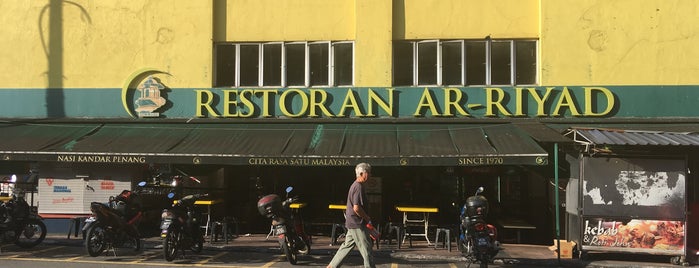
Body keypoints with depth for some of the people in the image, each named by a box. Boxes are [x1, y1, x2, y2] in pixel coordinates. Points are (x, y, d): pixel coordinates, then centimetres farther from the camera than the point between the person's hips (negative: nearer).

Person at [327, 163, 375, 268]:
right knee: (366, 249, -2)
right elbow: (356, 208, -25)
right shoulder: (358, 187, -19)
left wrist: (366, 218, 19)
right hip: (358, 224, -10)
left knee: (347, 246, 16)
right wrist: (368, 219, -13)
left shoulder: (355, 185, 13)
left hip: (352, 223, 10)